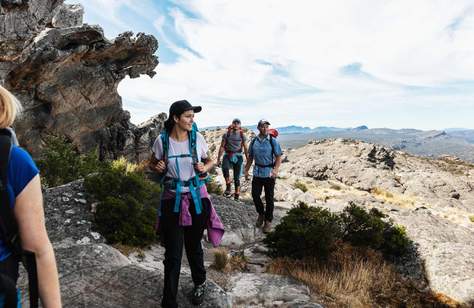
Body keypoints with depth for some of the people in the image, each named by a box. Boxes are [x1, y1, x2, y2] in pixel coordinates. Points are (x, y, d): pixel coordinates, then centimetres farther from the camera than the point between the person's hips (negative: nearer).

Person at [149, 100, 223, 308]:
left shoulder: (197, 138, -6)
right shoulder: (162, 140, -7)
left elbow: (210, 161, 10)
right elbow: (152, 163, 9)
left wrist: (205, 168, -13)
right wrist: (157, 167, -14)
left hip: (196, 197, 1)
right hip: (172, 199, -1)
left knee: (194, 245, 17)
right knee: (173, 253, 0)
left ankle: (200, 283, 44)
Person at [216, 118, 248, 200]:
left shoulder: (242, 135, 4)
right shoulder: (226, 134, 2)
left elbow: (245, 149, 7)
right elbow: (222, 147, 3)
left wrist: (248, 160, 5)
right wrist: (218, 159, 1)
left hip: (238, 157, 1)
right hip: (228, 155, -1)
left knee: (237, 177, 3)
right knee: (225, 168, -34)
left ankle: (237, 194, 14)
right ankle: (228, 187, -26)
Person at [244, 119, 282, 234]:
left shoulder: (272, 141, -7)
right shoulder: (254, 141, 3)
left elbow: (278, 157, -8)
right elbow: (250, 157, 13)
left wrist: (276, 169, -22)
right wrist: (246, 170, 11)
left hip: (269, 173, -3)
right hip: (257, 173, 3)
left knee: (269, 198, 5)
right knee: (255, 195, 6)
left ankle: (268, 221, 22)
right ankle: (261, 214, 33)